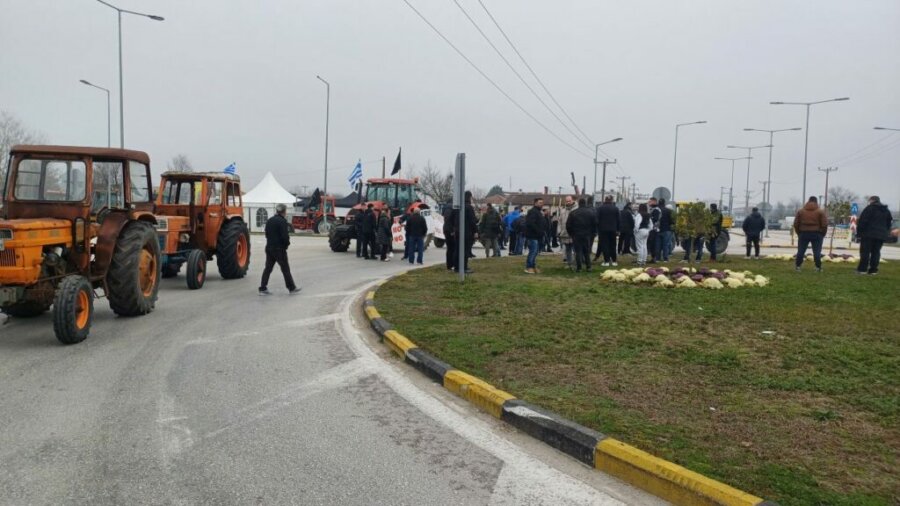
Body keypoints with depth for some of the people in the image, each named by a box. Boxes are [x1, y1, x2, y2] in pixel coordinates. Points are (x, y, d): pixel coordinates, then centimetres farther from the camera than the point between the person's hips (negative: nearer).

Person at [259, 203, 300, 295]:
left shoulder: (269, 221, 11)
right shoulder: (282, 221, -15)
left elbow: (267, 234, 15)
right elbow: (285, 236, -20)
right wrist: (287, 243, -2)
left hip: (269, 247, 7)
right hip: (279, 249, -7)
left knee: (268, 268, 8)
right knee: (285, 269, 3)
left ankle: (263, 288, 5)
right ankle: (292, 288, 12)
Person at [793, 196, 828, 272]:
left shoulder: (801, 211, 5)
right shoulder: (820, 211, -2)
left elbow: (796, 224, 4)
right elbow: (824, 225, -7)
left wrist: (798, 233, 13)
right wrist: (823, 234, 6)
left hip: (803, 233, 2)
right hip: (816, 234, -2)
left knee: (801, 251, 7)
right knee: (817, 252, 1)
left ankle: (797, 266, 9)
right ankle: (818, 267, 3)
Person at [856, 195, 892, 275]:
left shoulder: (869, 208, -6)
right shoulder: (886, 211, 17)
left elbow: (862, 221, -11)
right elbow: (888, 224, 21)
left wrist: (859, 232, -7)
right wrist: (885, 232, 23)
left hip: (869, 234, -6)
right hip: (881, 235, 6)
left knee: (865, 251, -4)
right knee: (876, 252, 8)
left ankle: (862, 269, -6)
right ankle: (873, 269, 6)